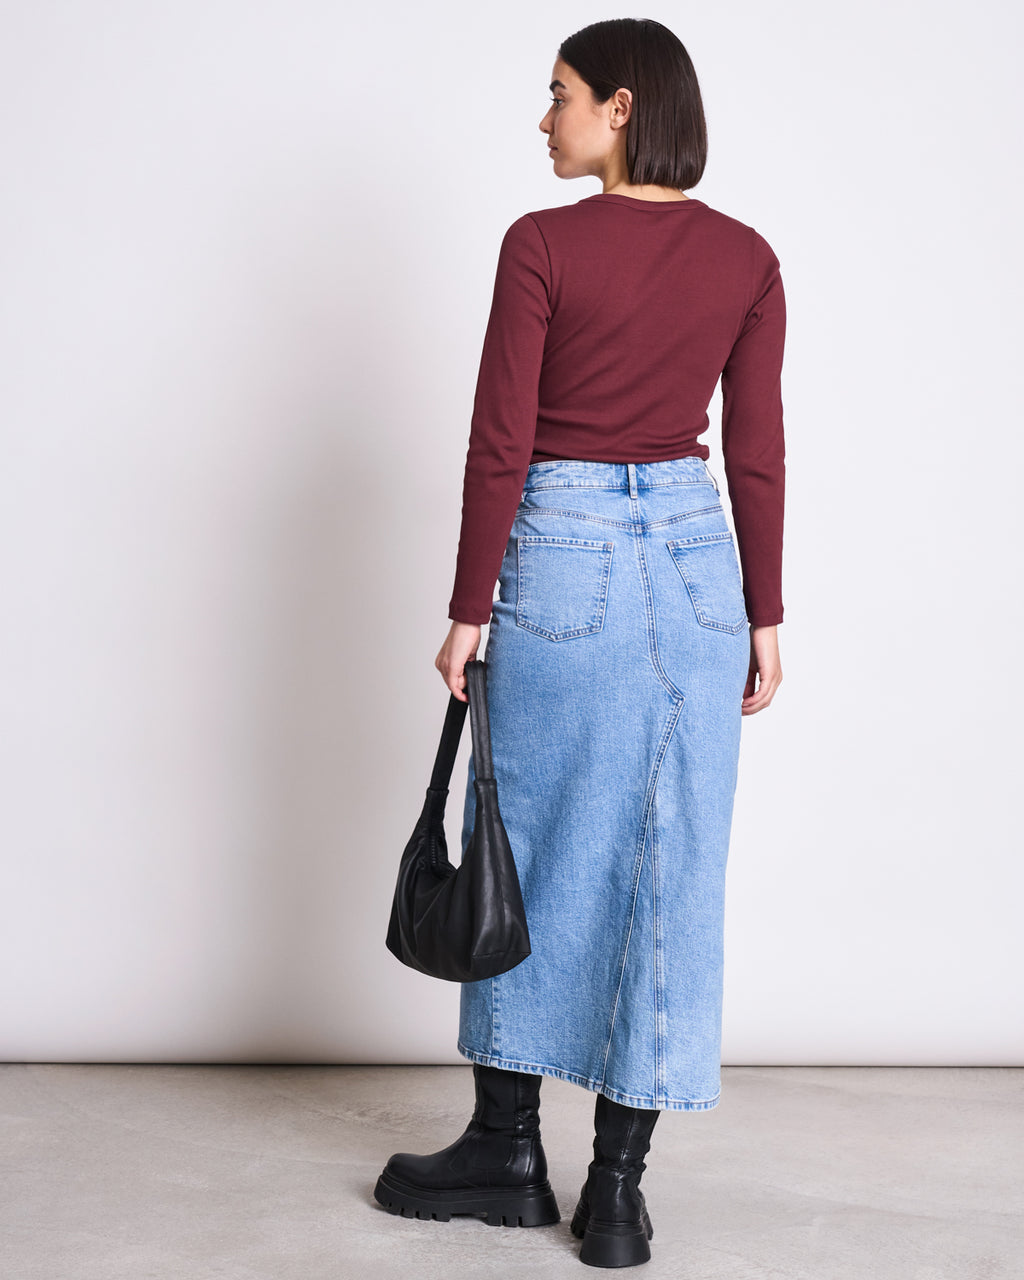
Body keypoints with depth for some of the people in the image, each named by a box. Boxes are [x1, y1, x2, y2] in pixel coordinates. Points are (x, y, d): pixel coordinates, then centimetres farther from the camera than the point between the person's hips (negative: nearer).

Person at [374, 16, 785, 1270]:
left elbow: (499, 444, -10)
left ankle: (508, 1150, 23)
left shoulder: (543, 244, -9)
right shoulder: (747, 258, 3)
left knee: (538, 857, 10)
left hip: (562, 555, -3)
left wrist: (467, 608, -3)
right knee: (671, 867, 7)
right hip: (697, 556, 4)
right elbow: (757, 455, 3)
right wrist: (764, 618, 10)